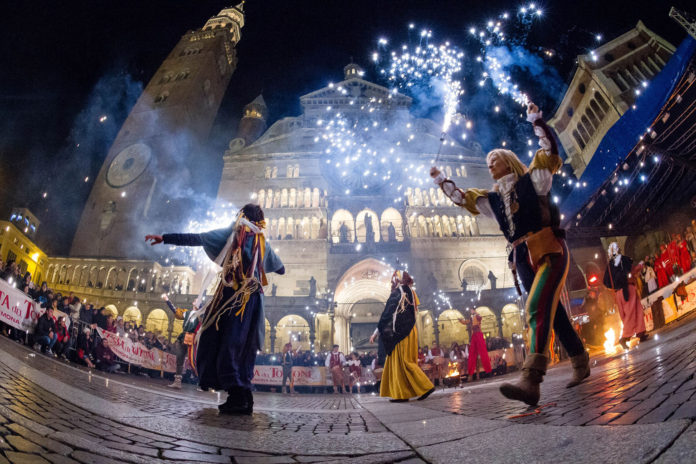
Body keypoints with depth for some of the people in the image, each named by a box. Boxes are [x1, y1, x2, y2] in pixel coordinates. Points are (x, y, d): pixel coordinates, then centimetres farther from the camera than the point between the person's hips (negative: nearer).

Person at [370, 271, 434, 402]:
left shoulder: (397, 293, -11)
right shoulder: (411, 293, 13)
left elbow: (386, 315, -12)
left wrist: (375, 333, -7)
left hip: (401, 334, -9)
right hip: (410, 331, 9)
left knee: (403, 362, -4)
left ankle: (426, 386, -6)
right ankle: (400, 393, 12)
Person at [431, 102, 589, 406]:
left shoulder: (533, 180, 8)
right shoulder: (491, 199, 21)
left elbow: (549, 151, -2)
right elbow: (461, 198, 26)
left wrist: (536, 121, -8)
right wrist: (441, 181, 21)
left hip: (550, 251, -6)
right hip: (522, 258, 6)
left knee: (537, 307, -23)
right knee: (553, 313, 9)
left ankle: (531, 381, -34)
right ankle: (580, 363, 26)